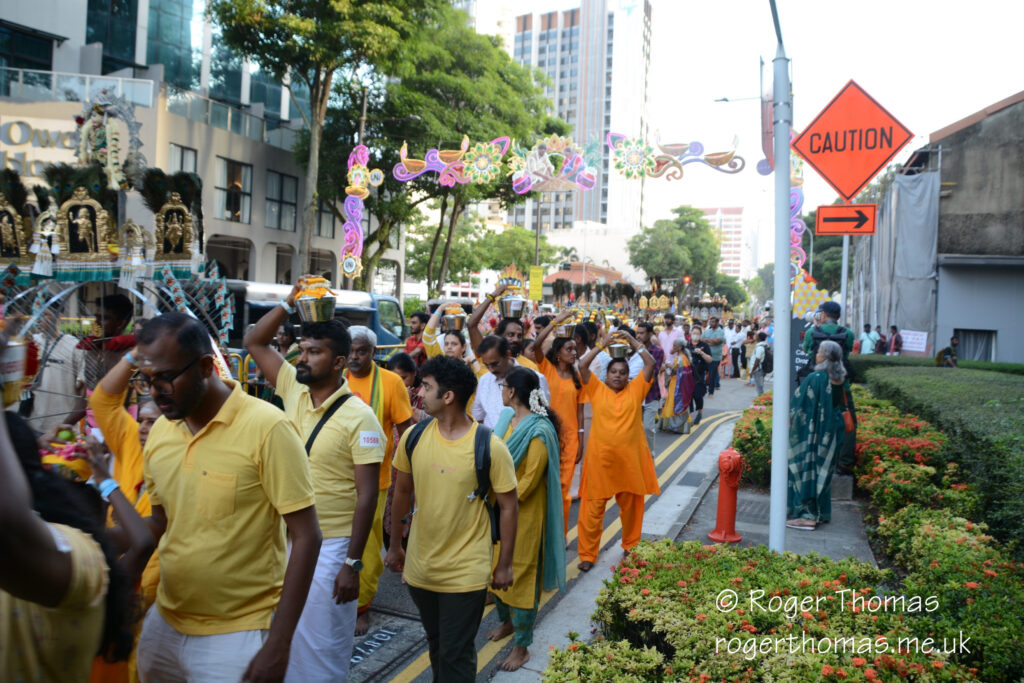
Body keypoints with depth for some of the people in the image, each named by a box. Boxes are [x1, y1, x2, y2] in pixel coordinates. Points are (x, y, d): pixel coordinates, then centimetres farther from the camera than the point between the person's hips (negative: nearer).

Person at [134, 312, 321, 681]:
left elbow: (306, 537, -17)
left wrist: (278, 646, -17)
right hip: (164, 623, 6)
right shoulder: (159, 432, 0)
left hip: (237, 634, -6)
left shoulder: (267, 428, -19)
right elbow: (159, 524, 13)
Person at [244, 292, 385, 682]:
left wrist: (353, 563, -17)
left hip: (329, 548, -6)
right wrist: (289, 303, -6)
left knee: (322, 650, 7)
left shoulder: (359, 417, -16)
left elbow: (367, 495, -16)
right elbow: (254, 343, 7)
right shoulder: (293, 390, 1)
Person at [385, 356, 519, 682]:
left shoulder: (490, 447, -18)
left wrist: (505, 564, -5)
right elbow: (402, 492, 7)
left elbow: (508, 506, -9)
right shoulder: (414, 437, -7)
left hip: (465, 572, -4)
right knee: (436, 644, 23)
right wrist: (394, 545, 13)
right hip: (420, 566, 4)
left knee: (456, 655, 6)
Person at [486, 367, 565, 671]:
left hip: (523, 515, -7)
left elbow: (528, 481, -20)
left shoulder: (539, 431, -22)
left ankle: (522, 646, 20)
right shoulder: (508, 418, 2)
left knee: (521, 576, 5)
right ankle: (507, 622, 43)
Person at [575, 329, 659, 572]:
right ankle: (587, 555, 12)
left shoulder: (635, 390, 4)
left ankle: (631, 546, 35)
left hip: (630, 458, 1)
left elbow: (650, 364, -2)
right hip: (600, 458, -1)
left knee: (631, 506, 15)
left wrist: (632, 341, -2)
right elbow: (582, 365, -6)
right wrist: (602, 344, -3)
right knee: (593, 508, 2)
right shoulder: (597, 390, 3)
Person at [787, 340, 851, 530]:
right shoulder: (840, 380, 2)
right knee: (824, 470, 16)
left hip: (813, 432, -7)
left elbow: (799, 405, -14)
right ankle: (821, 513, 24)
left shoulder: (814, 379, -19)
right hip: (832, 434, 7)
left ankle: (808, 515, 2)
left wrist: (790, 418, 2)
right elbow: (844, 404, 13)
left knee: (807, 470, 0)